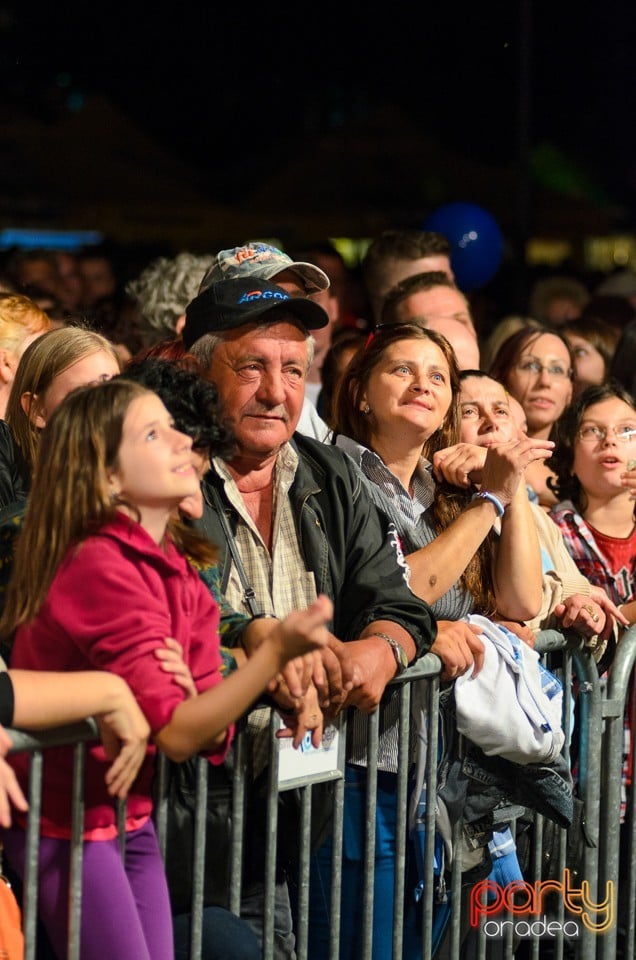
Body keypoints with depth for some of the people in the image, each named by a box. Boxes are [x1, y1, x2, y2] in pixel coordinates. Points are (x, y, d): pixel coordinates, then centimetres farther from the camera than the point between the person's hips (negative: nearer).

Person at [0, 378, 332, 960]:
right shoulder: (103, 568, -22)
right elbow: (175, 734, -27)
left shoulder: (173, 569, 4)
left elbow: (208, 732, -1)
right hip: (69, 825, -8)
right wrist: (277, 651, -35)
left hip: (131, 818, 8)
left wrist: (182, 691, -23)